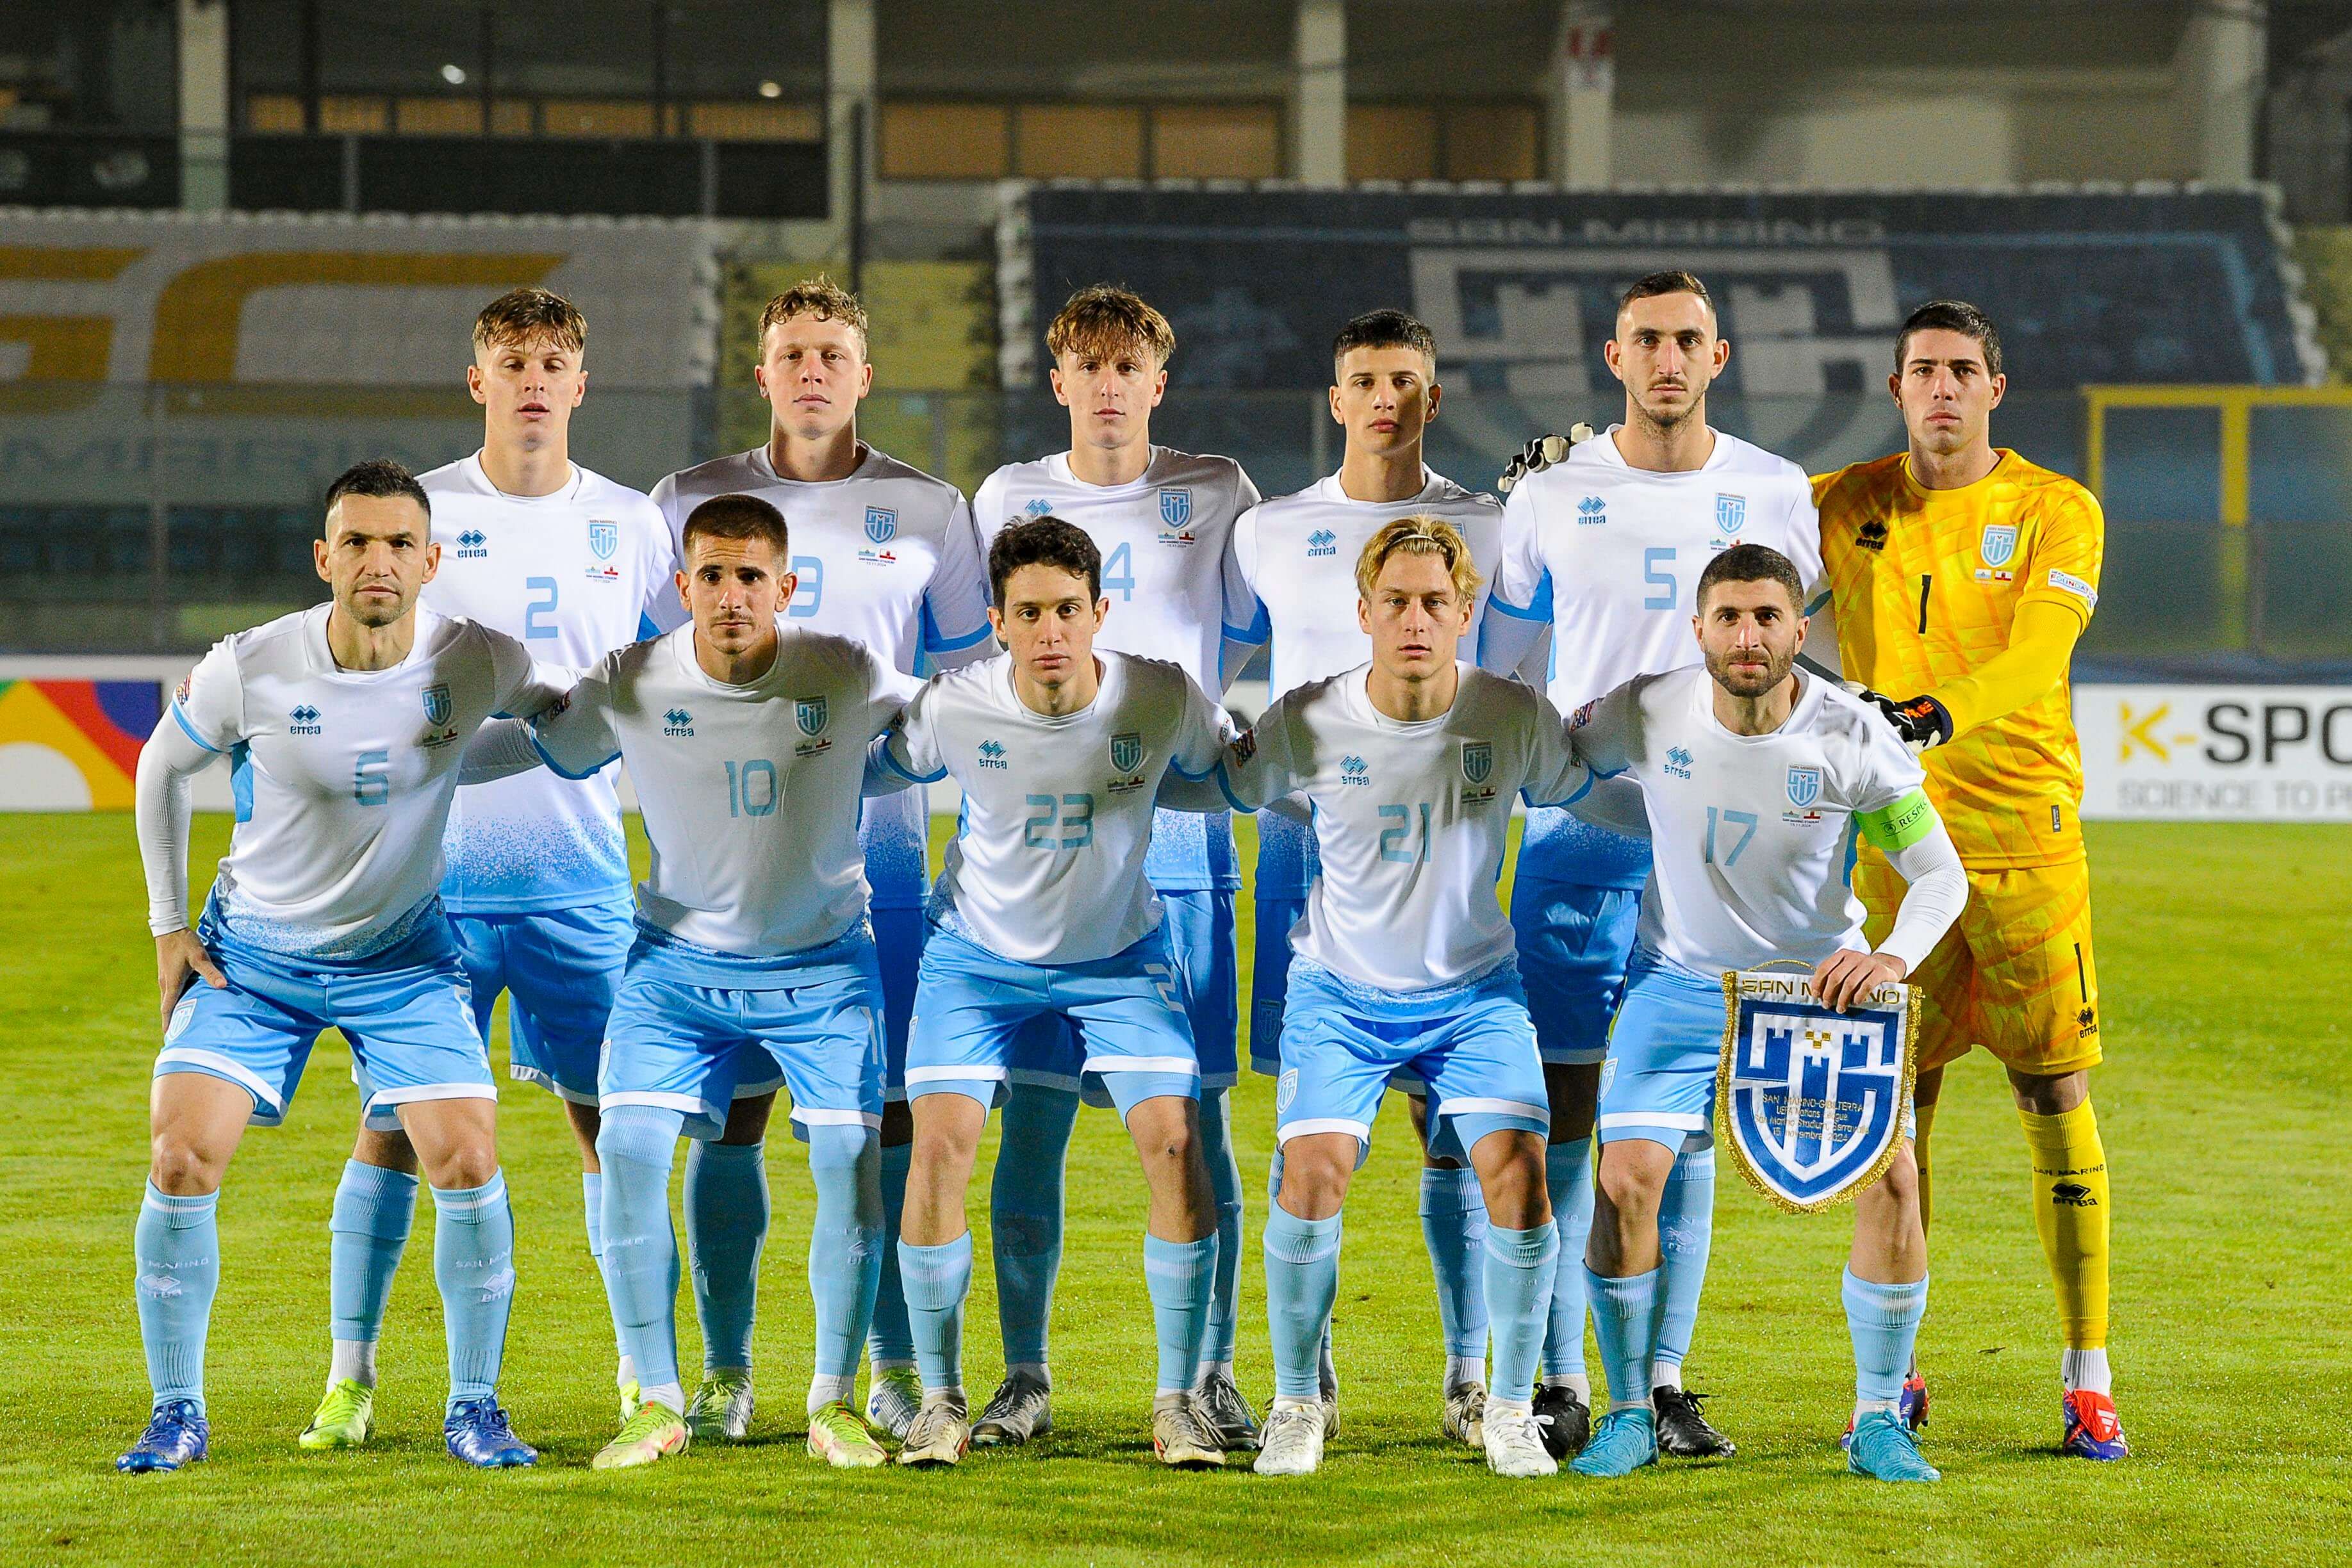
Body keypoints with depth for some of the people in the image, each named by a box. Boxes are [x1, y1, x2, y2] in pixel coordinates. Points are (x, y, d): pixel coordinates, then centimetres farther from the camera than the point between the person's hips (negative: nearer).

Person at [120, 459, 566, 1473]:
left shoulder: (477, 663, -16)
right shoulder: (249, 670, -19)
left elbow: (562, 715, 9)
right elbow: (163, 767, 1)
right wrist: (168, 924, 2)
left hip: (403, 959, 1)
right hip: (251, 952, -1)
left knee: (468, 1165, -12)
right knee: (180, 1162, -12)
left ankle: (474, 1409, 6)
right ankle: (177, 1414, 3)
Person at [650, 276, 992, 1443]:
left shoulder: (928, 510, 7)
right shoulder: (691, 503, 6)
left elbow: (971, 678, 12)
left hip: (880, 840, 0)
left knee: (888, 1105, -2)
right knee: (728, 1106, -2)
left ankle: (896, 1368, 6)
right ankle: (725, 1371, 6)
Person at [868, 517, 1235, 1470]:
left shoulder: (1163, 699, -21)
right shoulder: (955, 709, -22)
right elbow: (875, 766, -1)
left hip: (1119, 953, 0)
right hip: (980, 952, 0)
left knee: (1174, 1137, -15)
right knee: (940, 1139, -17)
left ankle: (1177, 1403, -2)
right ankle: (941, 1403, -2)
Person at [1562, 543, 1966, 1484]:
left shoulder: (1852, 737, -18)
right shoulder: (1645, 717, -16)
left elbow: (1941, 875, -12)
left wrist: (1892, 958, -28)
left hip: (1825, 981, 0)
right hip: (1681, 977, 0)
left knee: (1891, 1176, -13)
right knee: (1626, 1178, -15)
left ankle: (1878, 1422, 3)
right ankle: (1630, 1415, 4)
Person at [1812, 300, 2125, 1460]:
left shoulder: (2057, 513, -1)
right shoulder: (1850, 505, 8)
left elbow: (2035, 658, -16)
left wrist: (1945, 712, -35)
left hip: (2026, 832, -2)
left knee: (2057, 1101, -3)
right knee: (1895, 1103, 2)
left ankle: (2088, 1376, 2)